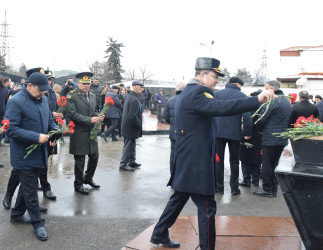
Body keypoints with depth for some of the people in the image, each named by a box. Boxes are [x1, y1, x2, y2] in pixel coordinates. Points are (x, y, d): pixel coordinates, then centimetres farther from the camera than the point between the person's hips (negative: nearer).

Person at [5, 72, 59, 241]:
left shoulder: (43, 100, 6)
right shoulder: (16, 101, -17)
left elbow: (49, 119, 18)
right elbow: (11, 129, -22)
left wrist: (54, 130, -4)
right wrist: (36, 137, -27)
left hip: (38, 154, 8)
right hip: (24, 156, -8)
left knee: (28, 186, 21)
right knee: (30, 190, 3)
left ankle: (17, 215, 39)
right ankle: (37, 223, 15)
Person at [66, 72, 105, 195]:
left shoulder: (93, 95, 12)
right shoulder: (71, 96, -10)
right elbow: (73, 114, -18)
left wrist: (98, 116, -2)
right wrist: (89, 120, -25)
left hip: (91, 132, 7)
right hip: (79, 133, -6)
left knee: (94, 156, 14)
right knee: (80, 160, 3)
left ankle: (88, 178, 36)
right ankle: (78, 184, 20)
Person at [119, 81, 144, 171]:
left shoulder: (129, 96, 8)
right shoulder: (134, 100, -23)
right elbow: (133, 116, -28)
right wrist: (139, 125, -14)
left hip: (127, 126, 10)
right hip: (130, 127, -10)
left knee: (132, 145, 20)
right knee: (128, 146, 1)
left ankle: (132, 161, 33)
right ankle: (123, 164, 11)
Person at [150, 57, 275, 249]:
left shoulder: (188, 92, 16)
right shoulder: (196, 94, -18)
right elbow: (221, 107, -34)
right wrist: (257, 100, -36)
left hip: (186, 161, 11)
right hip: (195, 163, -11)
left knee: (179, 198, 22)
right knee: (207, 207, -2)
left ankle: (159, 234, 36)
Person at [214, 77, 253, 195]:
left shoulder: (216, 94, 3)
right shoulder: (242, 96, -3)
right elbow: (247, 116, -11)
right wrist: (248, 133, -4)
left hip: (218, 132, 1)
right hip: (235, 133, -1)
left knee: (218, 160, 10)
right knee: (234, 161, 11)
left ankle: (219, 187, 13)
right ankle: (234, 188, 15)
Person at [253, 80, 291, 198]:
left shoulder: (272, 101, -16)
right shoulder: (287, 101, 12)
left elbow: (261, 119, -12)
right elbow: (289, 119, 20)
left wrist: (261, 130, 7)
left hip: (270, 138, -8)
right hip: (283, 138, 8)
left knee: (267, 164, 2)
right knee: (275, 164, 16)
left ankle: (267, 189, 9)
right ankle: (274, 189, 22)